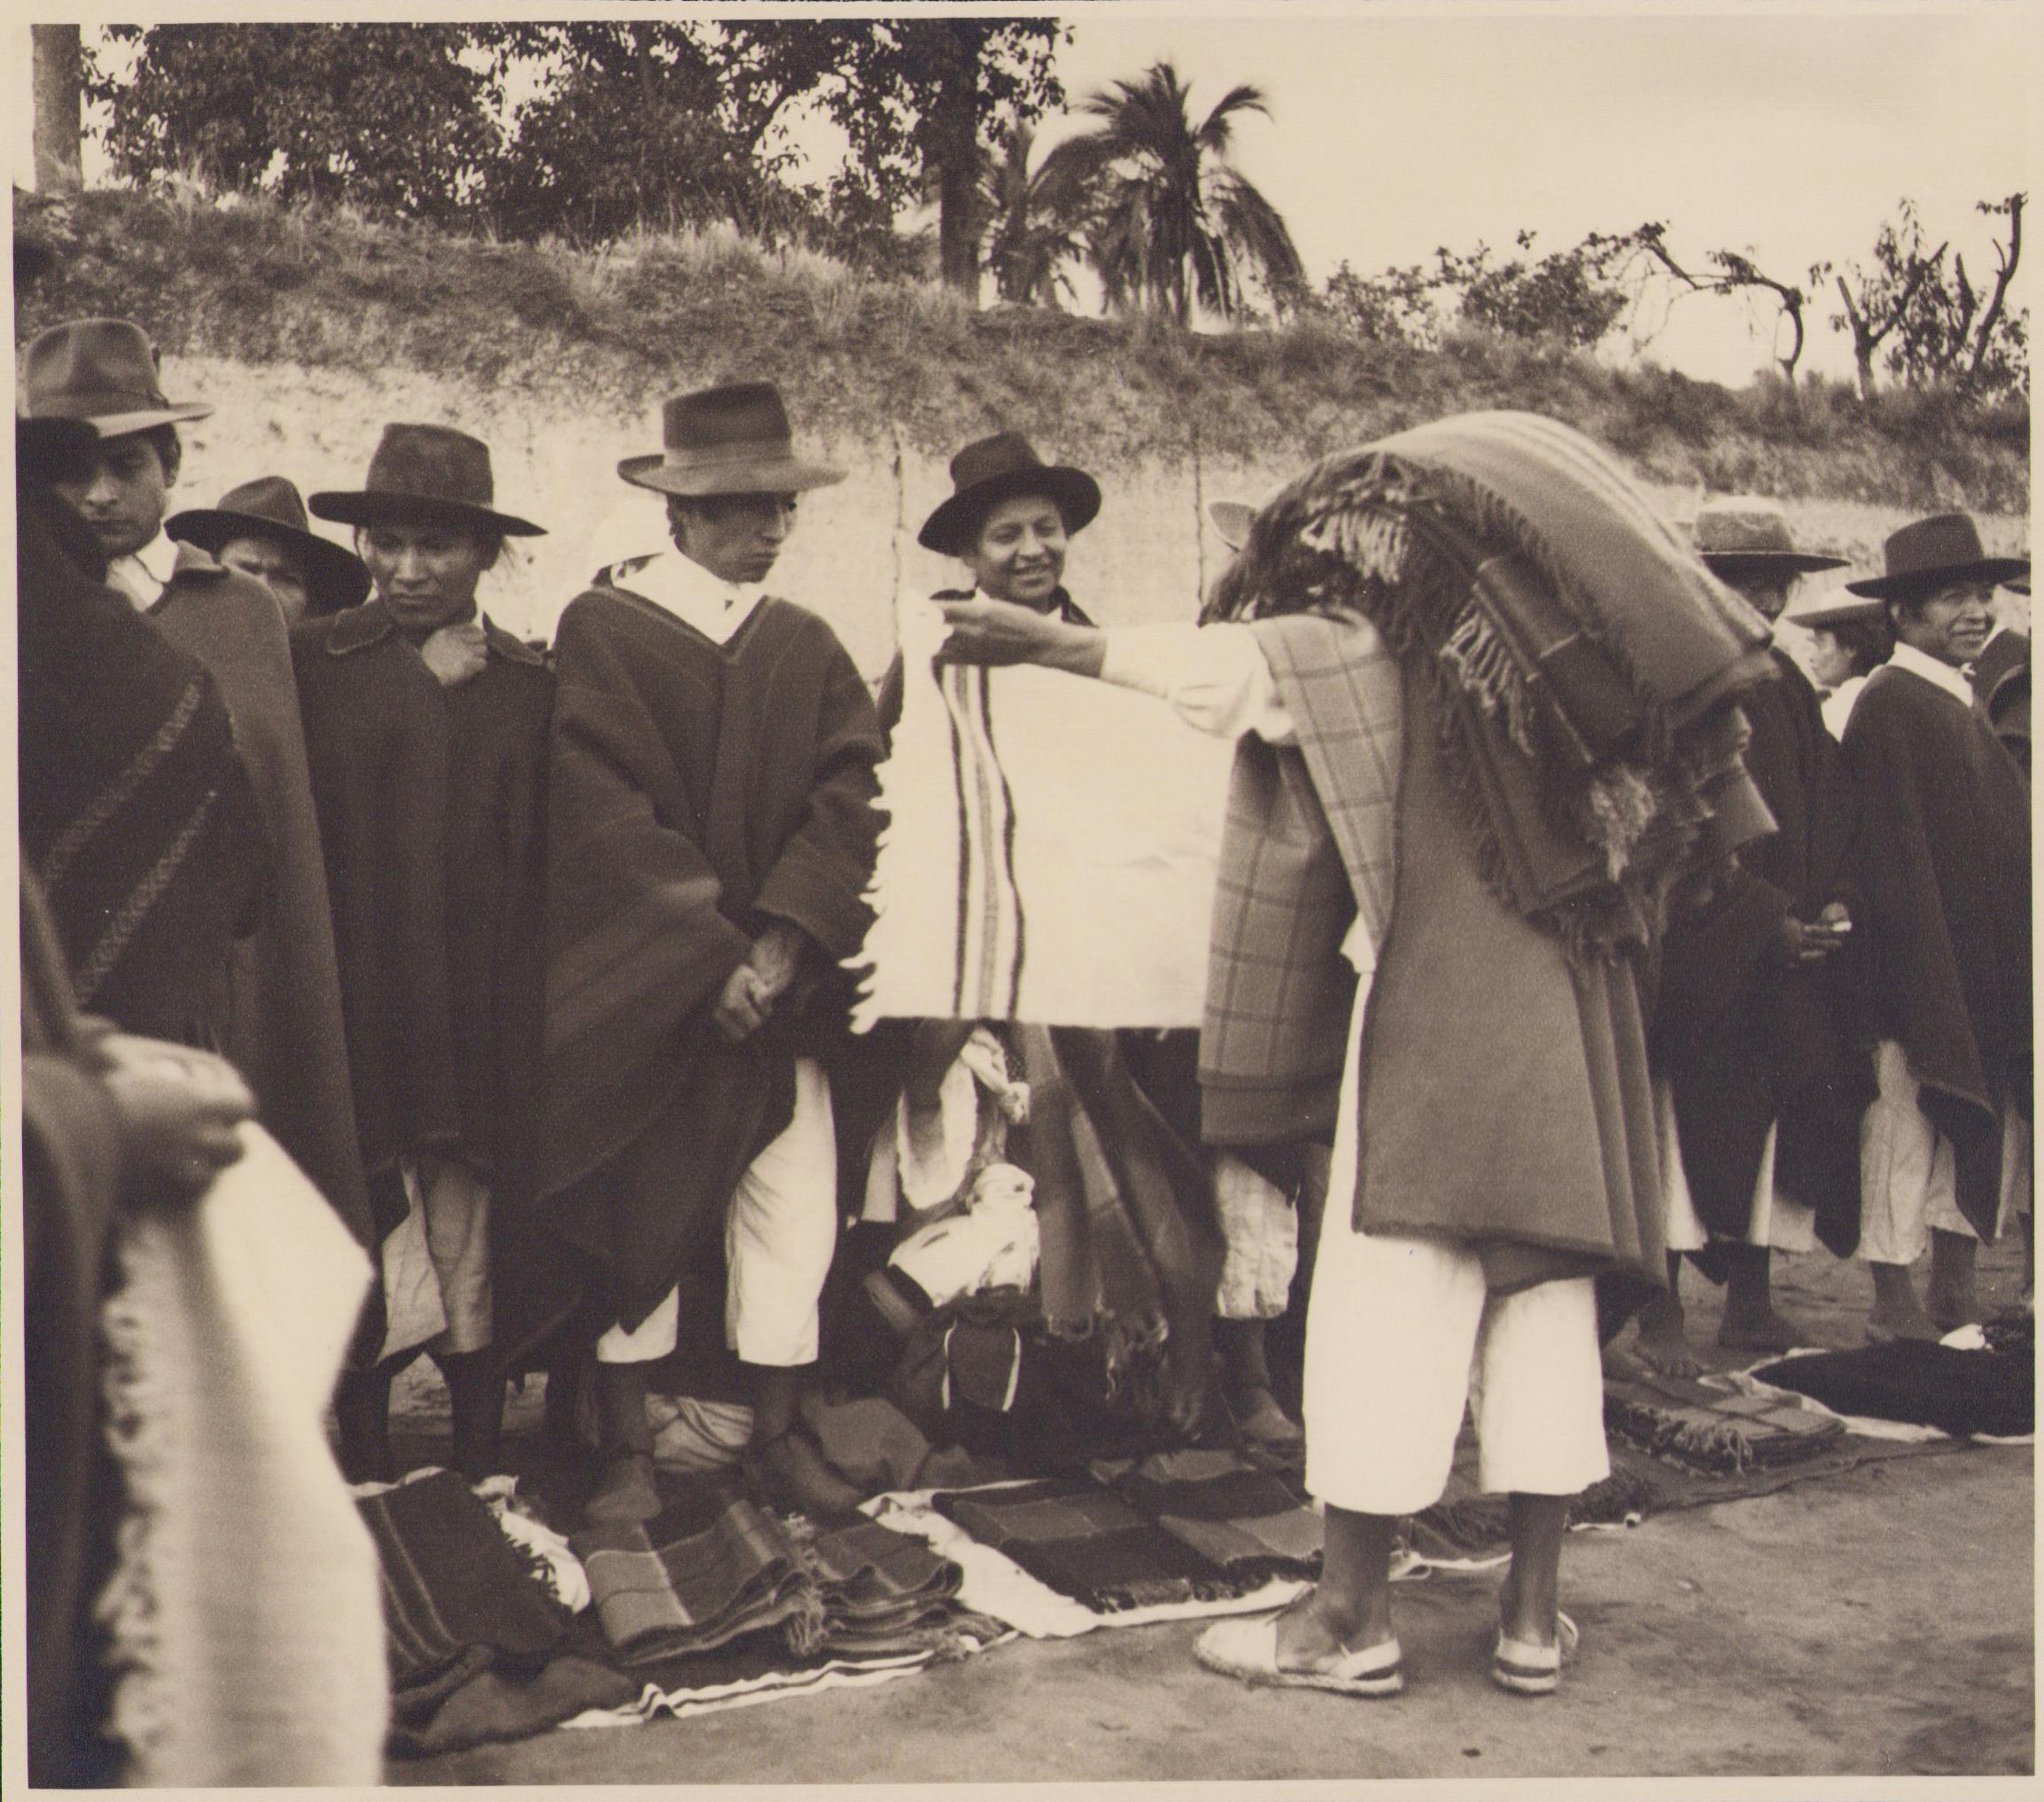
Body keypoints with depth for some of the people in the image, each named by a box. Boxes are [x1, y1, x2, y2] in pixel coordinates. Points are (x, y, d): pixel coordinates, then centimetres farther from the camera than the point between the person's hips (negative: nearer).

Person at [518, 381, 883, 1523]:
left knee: (795, 1212, 4)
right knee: (638, 1213, 3)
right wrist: (709, 956, -15)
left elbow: (852, 796, -1)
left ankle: (779, 1437, 19)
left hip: (780, 985, 4)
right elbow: (606, 813, -11)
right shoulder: (602, 630, -4)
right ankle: (628, 1446, 17)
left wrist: (781, 941, -15)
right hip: (640, 988, -3)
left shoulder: (808, 648, 9)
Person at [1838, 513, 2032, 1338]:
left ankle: (1955, 1297, 18)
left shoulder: (1961, 704, 16)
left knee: (1979, 1130, 10)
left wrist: (2010, 973, 13)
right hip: (1920, 964, -9)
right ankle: (1894, 1302, 8)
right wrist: (1933, 980, -19)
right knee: (1910, 1128, -1)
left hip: (1985, 970, 9)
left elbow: (1998, 845, 18)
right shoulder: (1888, 707, -12)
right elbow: (1894, 859, -16)